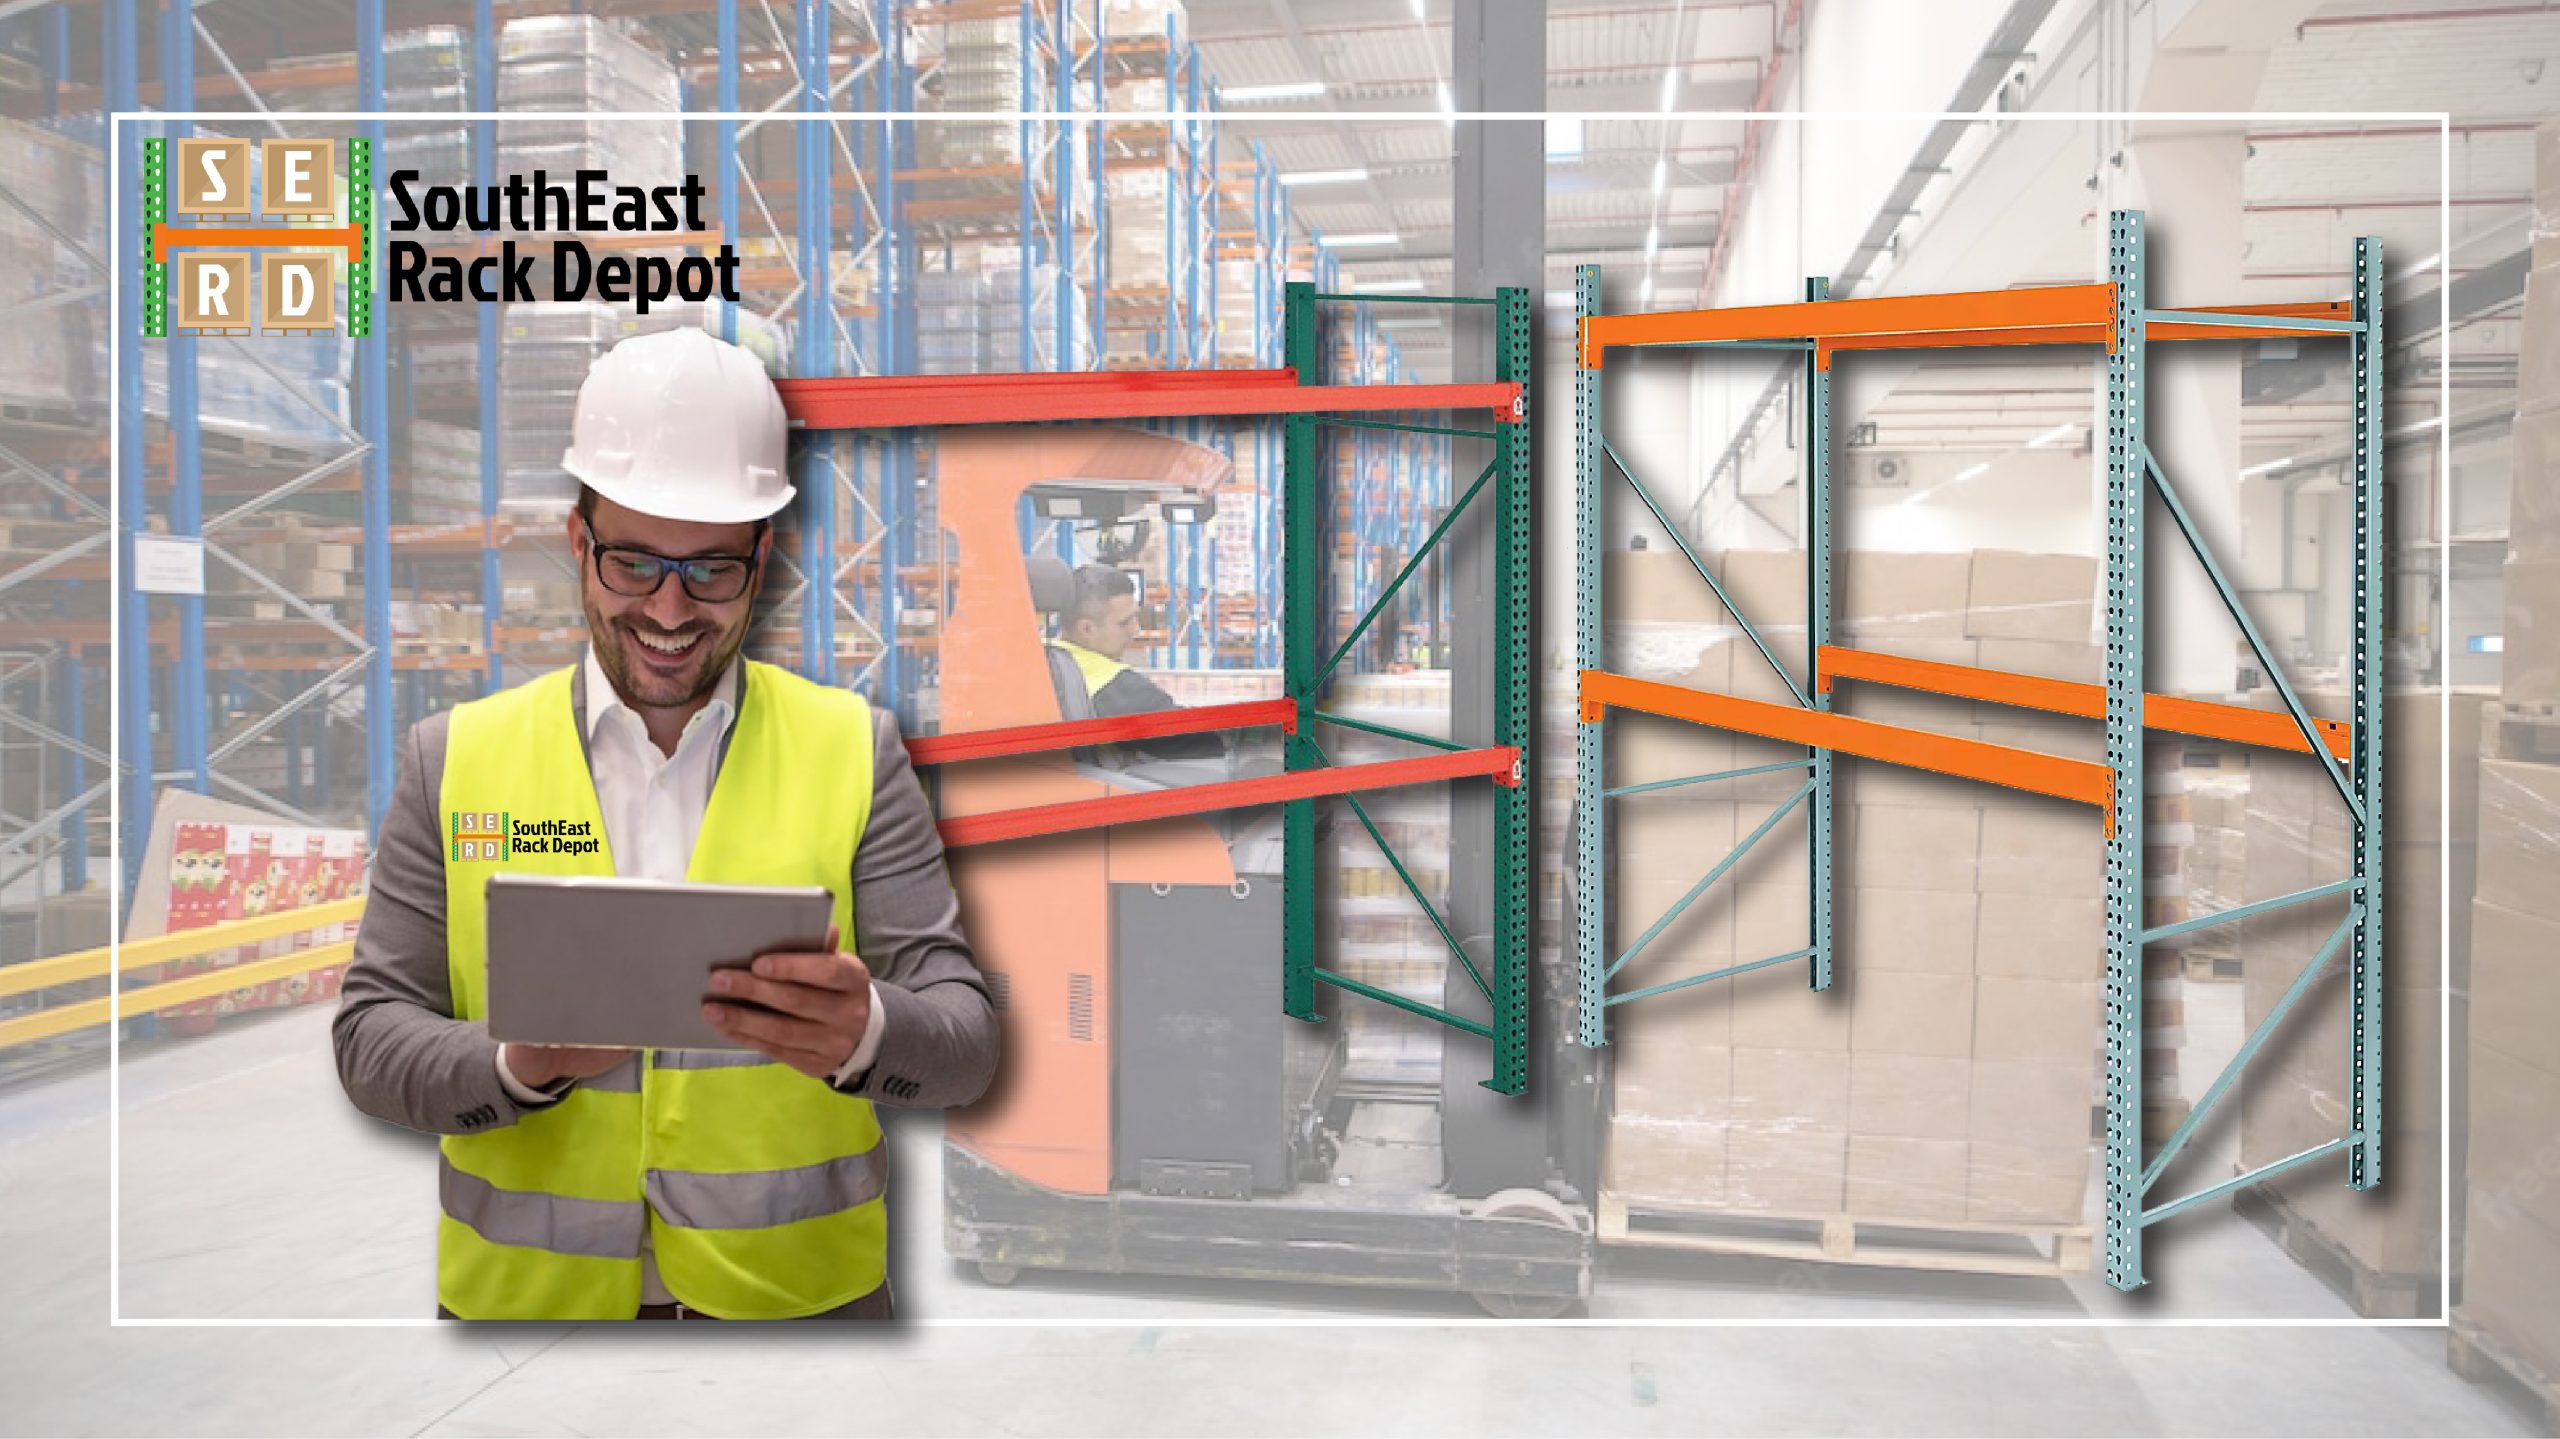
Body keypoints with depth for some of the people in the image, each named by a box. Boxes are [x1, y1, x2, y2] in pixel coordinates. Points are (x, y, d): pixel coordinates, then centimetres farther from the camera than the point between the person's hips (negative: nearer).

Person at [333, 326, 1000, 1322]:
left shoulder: (853, 748, -5)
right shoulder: (455, 757, -1)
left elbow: (966, 1040, -8)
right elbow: (371, 1036, -2)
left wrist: (863, 1028, -30)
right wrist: (523, 1062, -22)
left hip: (799, 1295, 0)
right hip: (522, 1296, 1)